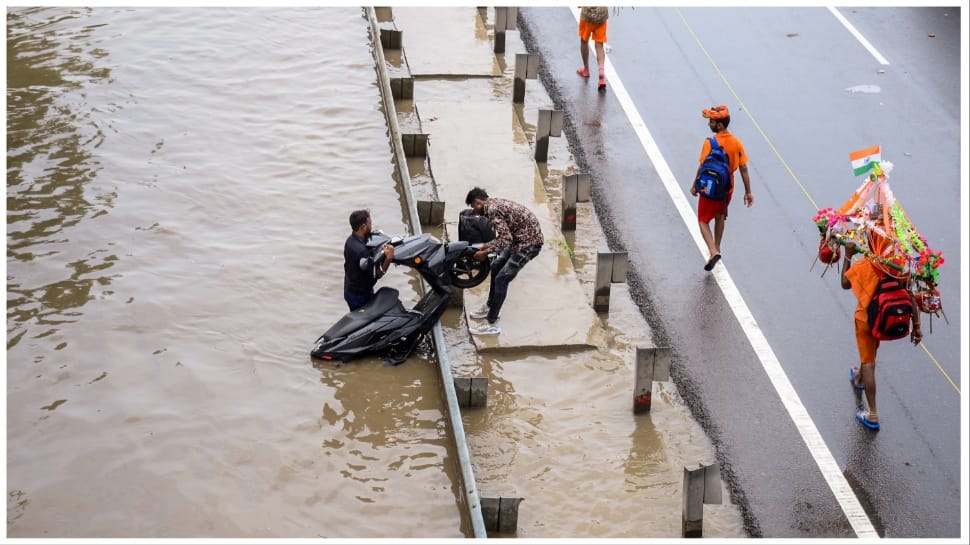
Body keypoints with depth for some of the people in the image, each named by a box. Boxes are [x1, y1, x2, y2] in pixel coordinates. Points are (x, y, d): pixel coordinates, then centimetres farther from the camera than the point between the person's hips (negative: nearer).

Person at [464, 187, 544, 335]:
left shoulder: (493, 209, -20)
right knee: (496, 267, 21)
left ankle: (492, 324, -6)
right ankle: (490, 307, 36)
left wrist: (485, 253, -17)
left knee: (502, 278, -10)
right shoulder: (494, 203, 10)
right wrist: (486, 246, 11)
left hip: (529, 242, -10)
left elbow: (505, 239, -26)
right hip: (520, 239, 10)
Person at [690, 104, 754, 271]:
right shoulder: (737, 143, -7)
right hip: (727, 188, 5)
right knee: (720, 216, 27)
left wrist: (695, 186, -3)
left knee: (703, 221, 6)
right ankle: (716, 248, 41)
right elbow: (743, 168, -4)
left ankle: (713, 252, -13)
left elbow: (702, 167, -17)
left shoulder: (710, 143, -22)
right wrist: (748, 192, 3)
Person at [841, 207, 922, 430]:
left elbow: (845, 283, -6)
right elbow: (910, 296, -13)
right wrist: (916, 325, -7)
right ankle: (859, 378, 62)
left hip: (866, 318, -4)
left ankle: (872, 415, 2)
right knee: (870, 351, 33)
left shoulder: (862, 266, -24)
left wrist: (848, 256, -1)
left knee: (868, 362, 2)